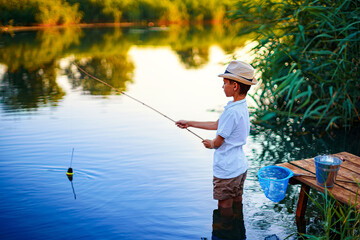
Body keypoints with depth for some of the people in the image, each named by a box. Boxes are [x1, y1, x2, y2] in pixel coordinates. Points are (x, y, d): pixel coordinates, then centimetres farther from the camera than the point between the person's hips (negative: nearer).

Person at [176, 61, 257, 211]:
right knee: (237, 203, 20)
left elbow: (218, 142, -16)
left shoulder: (232, 111, -24)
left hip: (227, 170, -9)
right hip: (240, 166, 9)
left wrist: (210, 144, 8)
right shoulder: (242, 107, 6)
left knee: (224, 208, 5)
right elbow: (216, 125, 16)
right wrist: (189, 124, 19)